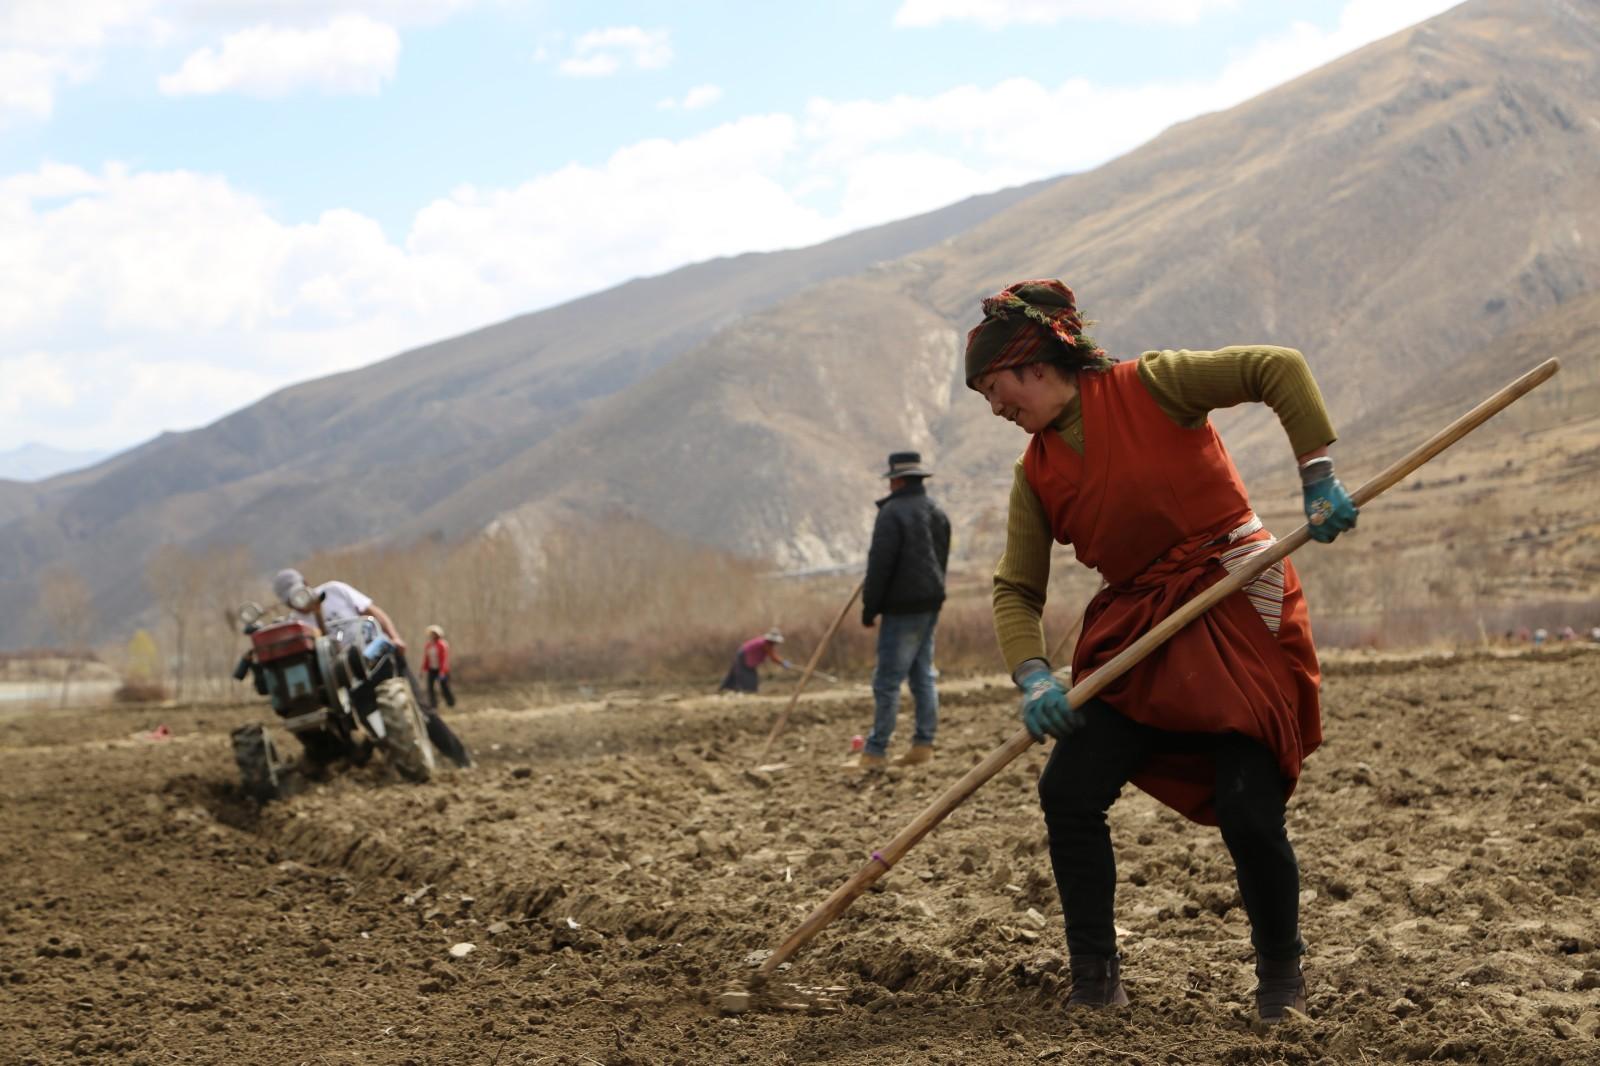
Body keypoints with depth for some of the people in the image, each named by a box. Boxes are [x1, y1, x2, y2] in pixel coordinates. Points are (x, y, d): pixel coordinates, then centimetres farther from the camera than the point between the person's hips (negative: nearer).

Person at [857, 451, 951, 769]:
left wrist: (869, 607, -9)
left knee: (888, 680, -6)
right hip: (931, 602, 9)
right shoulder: (938, 513, 14)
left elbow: (880, 564, -16)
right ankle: (923, 744, 11)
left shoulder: (893, 513, -13)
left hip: (903, 608, -9)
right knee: (923, 675, 12)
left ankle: (875, 751, -5)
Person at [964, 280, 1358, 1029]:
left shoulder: (1148, 386, -8)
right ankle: (1095, 982, 6)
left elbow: (1279, 369, -10)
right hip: (1137, 630, 6)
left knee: (1247, 810, -12)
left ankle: (1282, 978, 13)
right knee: (1068, 792, -7)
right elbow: (1015, 588, 6)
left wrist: (1317, 479, -13)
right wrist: (1033, 680, -11)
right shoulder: (1036, 475, 8)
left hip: (1237, 612, -6)